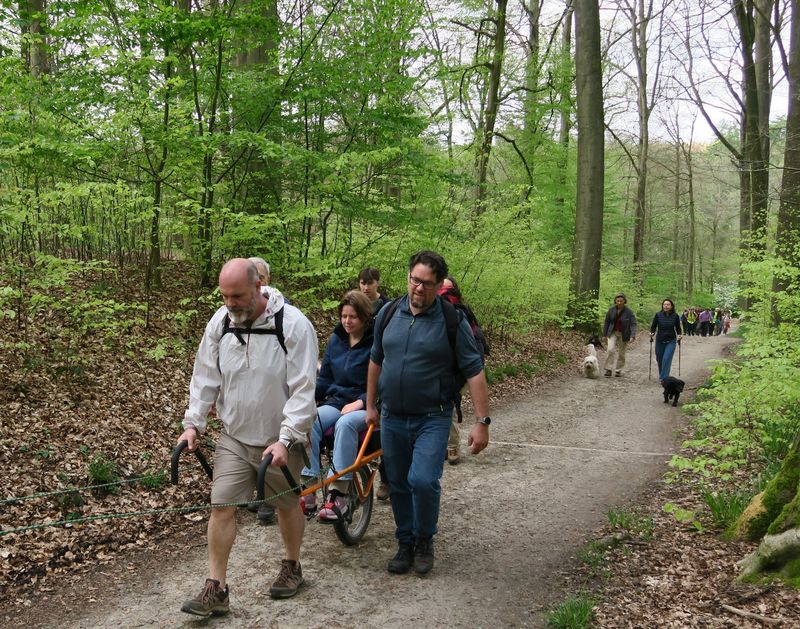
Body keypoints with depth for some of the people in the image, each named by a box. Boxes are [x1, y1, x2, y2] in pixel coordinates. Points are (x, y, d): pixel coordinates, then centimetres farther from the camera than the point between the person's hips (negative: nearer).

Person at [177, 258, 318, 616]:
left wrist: (285, 440, -25)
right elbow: (205, 376, 4)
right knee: (221, 506, -2)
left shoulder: (293, 324, -20)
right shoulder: (220, 321, -5)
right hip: (234, 436, 3)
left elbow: (303, 389, -21)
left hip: (279, 439, -3)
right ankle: (216, 588, 10)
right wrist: (193, 423, -3)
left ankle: (292, 567, 38)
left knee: (288, 504, 15)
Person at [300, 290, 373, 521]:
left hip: (365, 407, -4)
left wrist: (360, 402, -20)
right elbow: (325, 378, 14)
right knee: (309, 423, -27)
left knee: (345, 423, -38)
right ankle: (309, 490, -26)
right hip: (335, 402, 5)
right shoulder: (336, 339, 12)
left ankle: (338, 496, -36)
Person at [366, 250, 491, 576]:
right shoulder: (389, 313, 3)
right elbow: (376, 360, 15)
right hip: (392, 417, 4)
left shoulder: (452, 321, -9)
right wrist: (370, 405, 17)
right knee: (399, 485, 11)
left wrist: (482, 422, -13)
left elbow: (474, 372, -9)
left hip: (432, 418, -4)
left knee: (423, 481, -16)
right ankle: (405, 544, 29)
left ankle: (424, 540, 10)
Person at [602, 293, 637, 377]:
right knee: (610, 349, -16)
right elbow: (606, 322, 5)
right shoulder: (611, 310, -4)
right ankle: (608, 369, -10)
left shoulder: (629, 312, -11)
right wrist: (604, 334, 6)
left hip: (623, 335, -1)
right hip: (613, 333, 1)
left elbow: (633, 324, -13)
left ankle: (618, 370, 22)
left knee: (621, 353, 7)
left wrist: (633, 336, -25)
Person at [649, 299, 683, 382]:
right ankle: (661, 375, 34)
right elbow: (653, 326, 2)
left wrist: (679, 335, -8)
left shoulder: (675, 316, -3)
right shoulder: (658, 315, -5)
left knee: (667, 359, -14)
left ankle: (664, 378, -11)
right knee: (659, 359, 10)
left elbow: (678, 328, 9)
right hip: (660, 341, 1)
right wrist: (652, 333, -15)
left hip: (671, 341, -1)